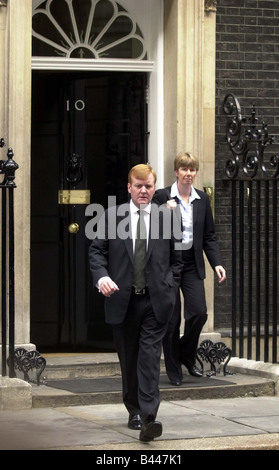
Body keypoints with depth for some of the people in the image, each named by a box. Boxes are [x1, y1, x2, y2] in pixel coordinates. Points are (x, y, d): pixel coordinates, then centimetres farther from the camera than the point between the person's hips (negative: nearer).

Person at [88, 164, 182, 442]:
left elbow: (176, 259, 11)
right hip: (122, 300, 1)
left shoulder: (167, 217, 5)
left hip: (156, 301, -1)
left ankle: (148, 418, -18)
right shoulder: (112, 216, 4)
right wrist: (102, 277, -15)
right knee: (128, 359, 12)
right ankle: (134, 411, 27)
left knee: (150, 357, -11)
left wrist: (171, 291, 4)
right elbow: (96, 251, 3)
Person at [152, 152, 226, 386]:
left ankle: (187, 356, 17)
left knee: (199, 312, -9)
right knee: (171, 318, 0)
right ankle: (174, 370, 12)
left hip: (192, 264, 3)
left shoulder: (202, 199, 9)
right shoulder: (162, 197, -3)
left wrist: (217, 263, 1)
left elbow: (209, 236, 12)